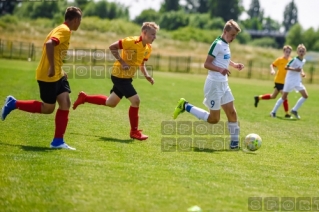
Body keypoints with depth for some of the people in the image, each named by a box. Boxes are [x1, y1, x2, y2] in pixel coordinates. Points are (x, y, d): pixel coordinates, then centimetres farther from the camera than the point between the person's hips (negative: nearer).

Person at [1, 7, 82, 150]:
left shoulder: (62, 29, 15)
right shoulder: (64, 30, -16)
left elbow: (50, 47, 21)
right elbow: (49, 44, -32)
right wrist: (52, 68, -29)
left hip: (57, 74, 10)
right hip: (48, 76, -10)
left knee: (65, 103, -1)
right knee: (48, 108, 2)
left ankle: (58, 141, 0)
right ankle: (14, 103, 15)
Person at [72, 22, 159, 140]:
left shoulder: (148, 48, 3)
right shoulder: (132, 41, -22)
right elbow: (112, 47, -20)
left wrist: (146, 75, -1)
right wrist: (122, 62, -24)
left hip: (127, 77, 9)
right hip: (120, 75, -9)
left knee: (110, 103, 21)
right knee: (135, 100, -14)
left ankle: (84, 98, 39)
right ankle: (134, 132, -1)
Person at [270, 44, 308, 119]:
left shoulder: (303, 61, 6)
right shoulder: (295, 59, -16)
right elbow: (286, 67, -19)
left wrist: (302, 72, 7)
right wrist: (295, 69, -29)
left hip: (298, 81, 7)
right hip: (290, 81, -7)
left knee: (305, 96, -1)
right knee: (284, 97, -1)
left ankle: (294, 110, 10)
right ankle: (273, 112, 11)